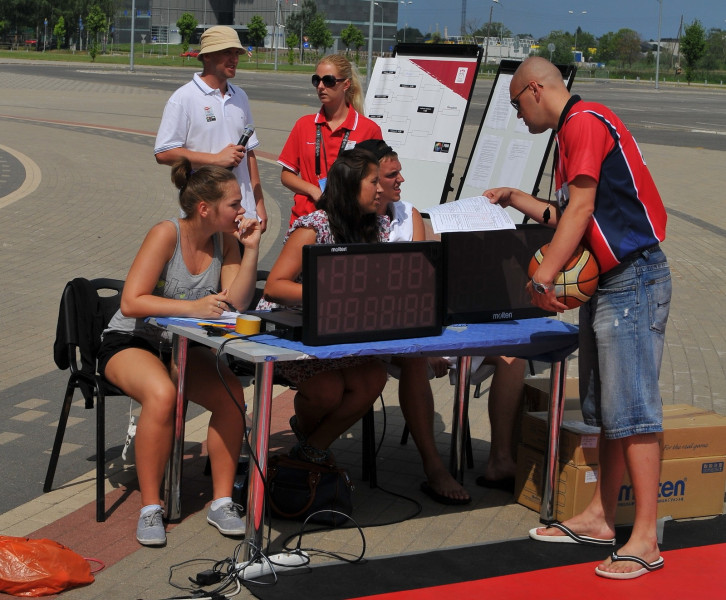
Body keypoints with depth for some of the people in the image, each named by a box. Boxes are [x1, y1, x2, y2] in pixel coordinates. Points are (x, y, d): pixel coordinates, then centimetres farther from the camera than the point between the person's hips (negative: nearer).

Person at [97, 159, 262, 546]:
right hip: (130, 342, -5)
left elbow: (235, 303, -12)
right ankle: (150, 508, -25)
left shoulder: (225, 240, 0)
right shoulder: (167, 235, -17)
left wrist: (251, 249, -19)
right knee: (162, 394, -37)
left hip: (183, 347, 5)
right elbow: (131, 303, -25)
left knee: (232, 394, -24)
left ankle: (222, 501, -12)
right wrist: (193, 307, -34)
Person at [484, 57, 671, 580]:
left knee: (630, 409, -11)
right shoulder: (572, 132, 20)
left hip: (633, 277, -11)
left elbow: (581, 211, -18)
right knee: (605, 409, 14)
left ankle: (645, 541, -9)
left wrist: (542, 279, -19)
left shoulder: (585, 122, -12)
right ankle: (600, 517, 22)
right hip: (605, 282, 11)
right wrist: (516, 199, 28)